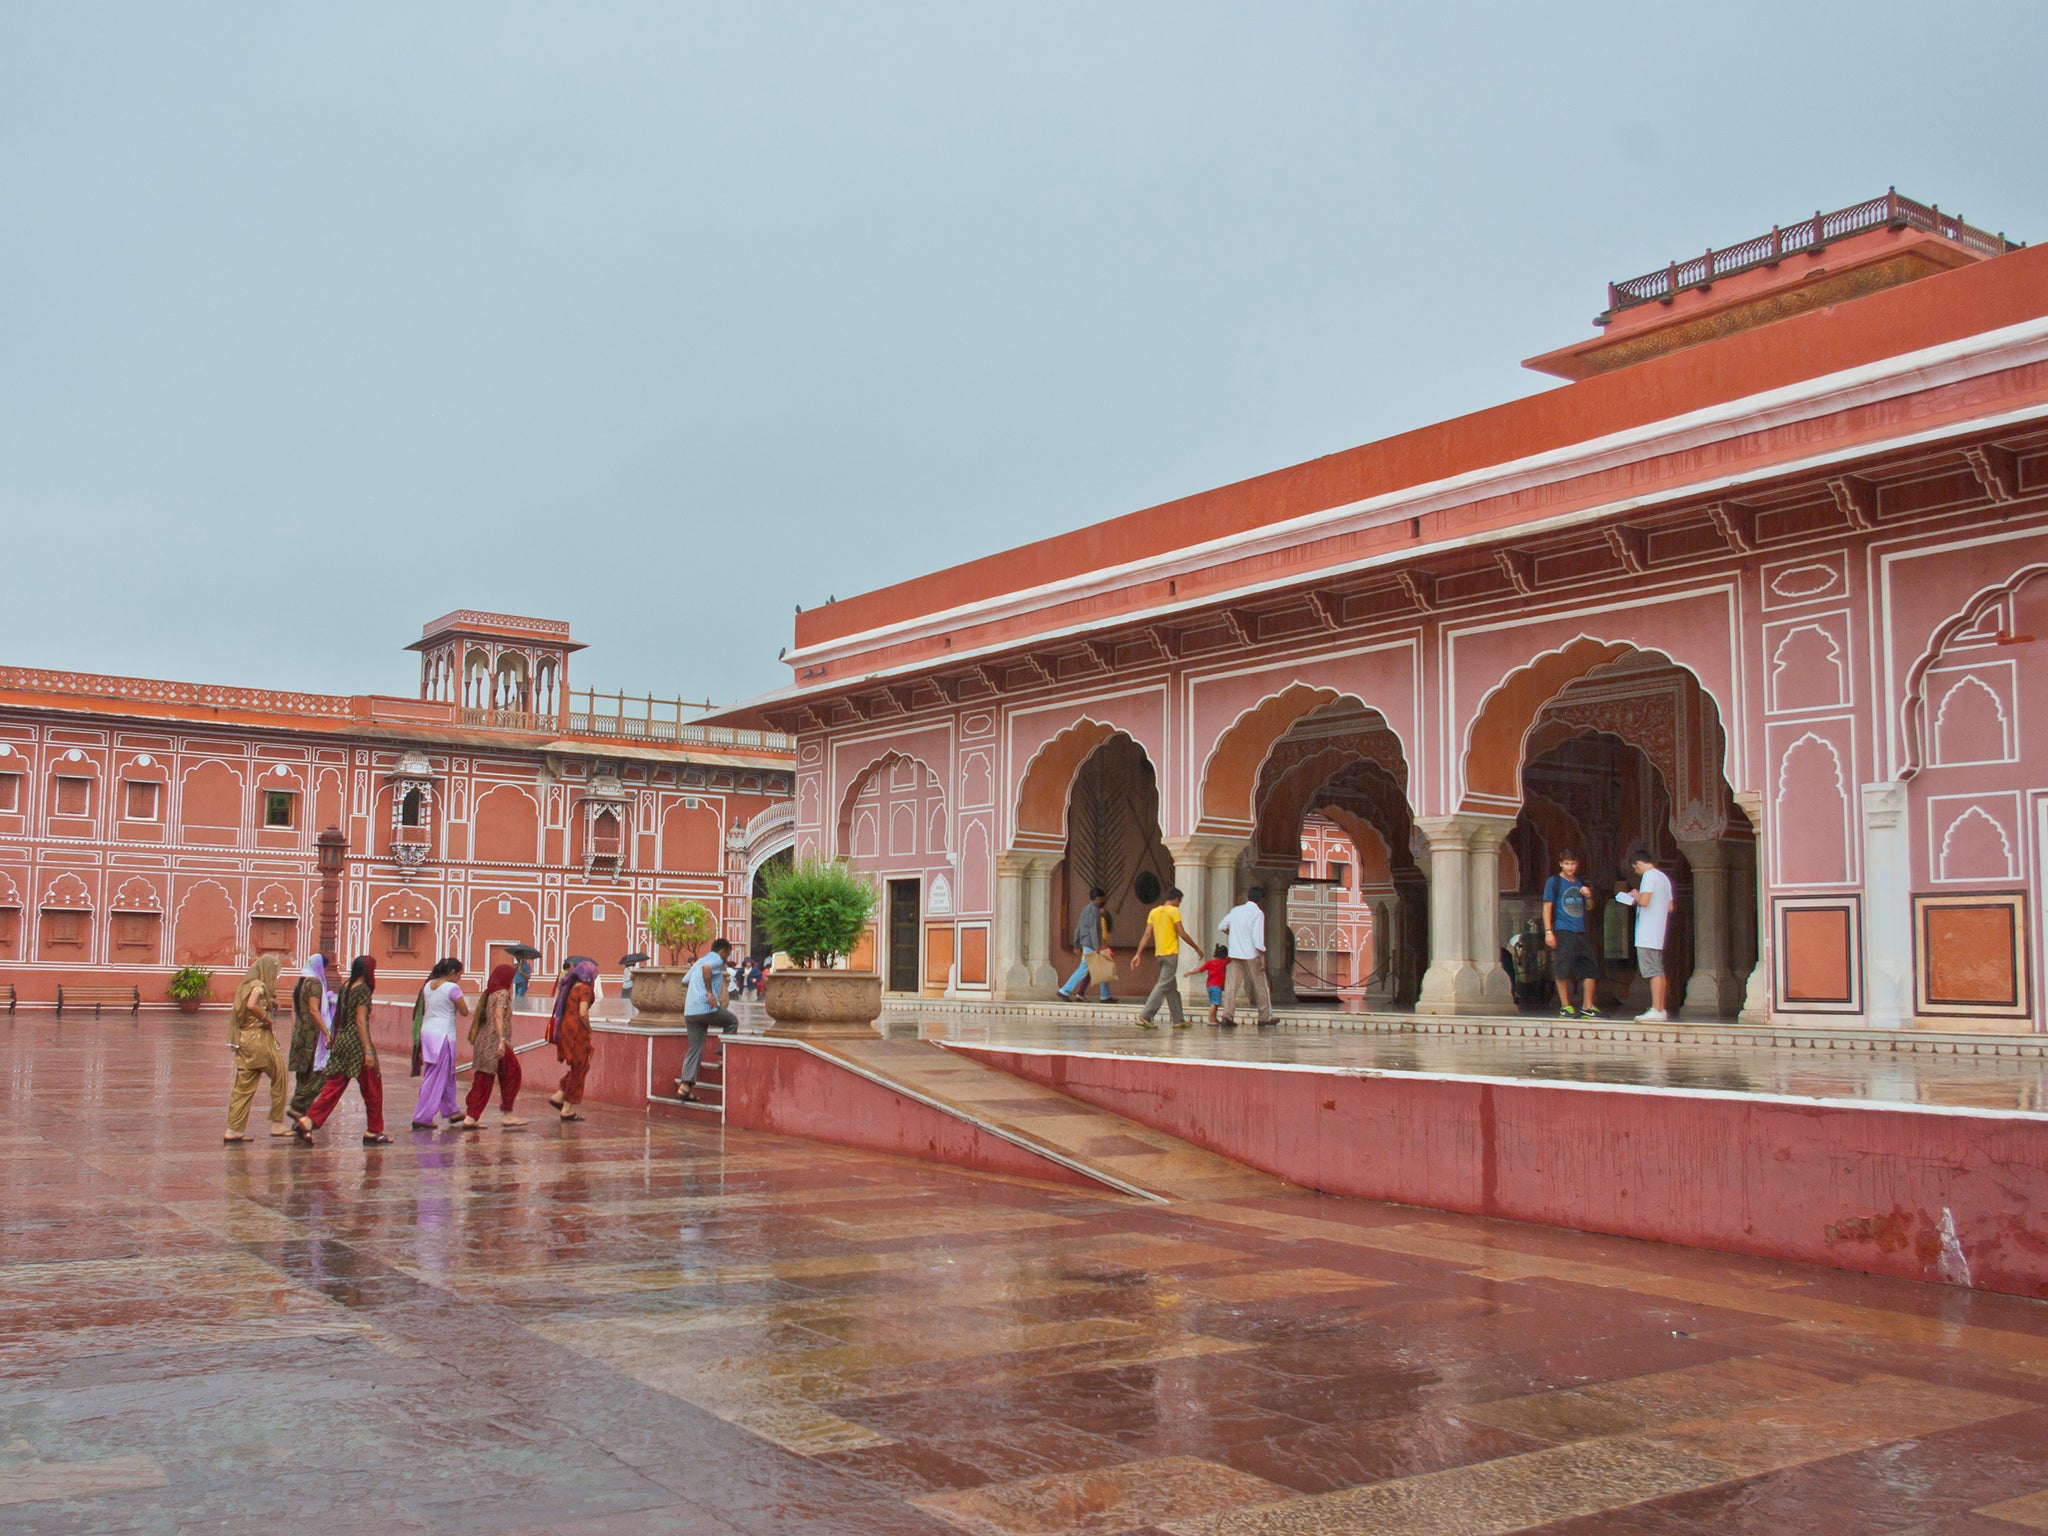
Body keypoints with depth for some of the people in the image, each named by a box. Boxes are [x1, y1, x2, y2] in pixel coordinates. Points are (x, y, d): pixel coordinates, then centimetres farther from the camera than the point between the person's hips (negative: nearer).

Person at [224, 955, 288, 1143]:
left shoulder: (247, 984, 16)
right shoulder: (258, 985, -11)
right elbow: (251, 1005, -30)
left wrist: (271, 1001, 6)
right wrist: (266, 1019, -16)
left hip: (244, 1040, 9)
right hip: (258, 1038, -9)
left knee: (244, 1085, 7)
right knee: (279, 1076, 4)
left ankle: (234, 1130, 5)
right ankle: (277, 1123, 8)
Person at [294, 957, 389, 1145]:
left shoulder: (346, 987, 12)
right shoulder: (363, 990, -12)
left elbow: (339, 1017, 16)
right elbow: (360, 1021, -17)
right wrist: (368, 1050, -18)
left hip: (342, 1041, 8)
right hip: (357, 1044, -8)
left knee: (334, 1086, 6)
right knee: (372, 1089, 4)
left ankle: (307, 1121, -6)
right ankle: (373, 1132, 10)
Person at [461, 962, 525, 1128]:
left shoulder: (488, 994, 16)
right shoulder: (502, 993, -7)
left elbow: (479, 1018, 17)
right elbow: (498, 1016, -20)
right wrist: (501, 1039, -26)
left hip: (483, 1043, 8)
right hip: (495, 1043, -8)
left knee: (482, 1080, 8)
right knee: (511, 1076, 4)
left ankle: (470, 1117, 4)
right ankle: (506, 1114, 6)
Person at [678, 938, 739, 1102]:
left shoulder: (697, 963, 27)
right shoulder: (717, 960, 0)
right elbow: (706, 968, -22)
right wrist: (710, 993, -22)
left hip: (690, 1012, 8)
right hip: (707, 1008, -8)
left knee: (694, 1049, 7)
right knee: (733, 1022, 18)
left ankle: (685, 1085, -2)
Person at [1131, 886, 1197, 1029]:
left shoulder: (1154, 912, 11)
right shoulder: (1174, 911, -7)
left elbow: (1147, 934, 5)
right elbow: (1182, 934, -10)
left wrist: (1138, 954, 3)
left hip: (1160, 954, 7)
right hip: (1171, 953, -7)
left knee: (1172, 988, 14)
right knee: (1163, 986, -10)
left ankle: (1179, 1020, 16)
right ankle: (1145, 1016, -18)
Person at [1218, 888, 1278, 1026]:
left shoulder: (1236, 910, 8)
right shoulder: (1258, 913, -10)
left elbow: (1222, 927, 12)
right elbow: (1258, 937, -17)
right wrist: (1263, 956, -12)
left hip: (1235, 954, 5)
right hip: (1251, 954, -5)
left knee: (1232, 985, 4)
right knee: (1260, 986, 8)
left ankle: (1227, 1017, -4)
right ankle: (1265, 1017, 14)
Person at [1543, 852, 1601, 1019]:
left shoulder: (1581, 883, 18)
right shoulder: (1553, 882, 2)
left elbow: (1589, 908, 24)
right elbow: (1547, 907, -2)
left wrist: (1589, 896, 1)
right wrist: (1548, 931, -11)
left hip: (1581, 932, 5)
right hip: (1562, 932, -5)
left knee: (1590, 968, 1)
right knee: (1562, 970, -5)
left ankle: (1587, 1006, 10)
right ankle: (1565, 1006, 5)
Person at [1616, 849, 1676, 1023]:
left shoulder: (1649, 875, -11)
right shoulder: (1664, 877, 18)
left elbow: (1644, 901, -23)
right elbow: (1670, 907, 22)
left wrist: (1636, 896, -2)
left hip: (1647, 934, -10)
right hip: (1659, 933, 10)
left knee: (1653, 971, -11)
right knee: (1658, 971, 12)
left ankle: (1656, 1011, -15)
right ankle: (1661, 1011, 14)